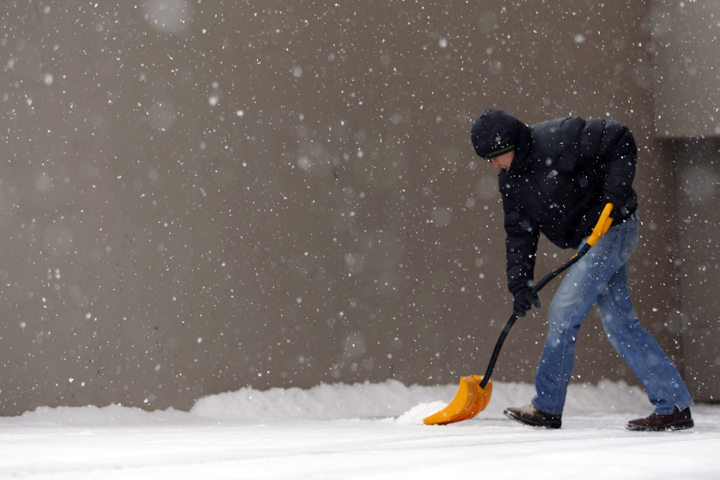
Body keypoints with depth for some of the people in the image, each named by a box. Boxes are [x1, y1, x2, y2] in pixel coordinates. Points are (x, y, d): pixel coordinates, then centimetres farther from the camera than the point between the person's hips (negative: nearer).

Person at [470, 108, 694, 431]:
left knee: (562, 313, -11)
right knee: (620, 324, 5)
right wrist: (519, 282, -7)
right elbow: (520, 233, 5)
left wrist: (615, 192, -23)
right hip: (587, 242, 9)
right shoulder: (510, 181, 4)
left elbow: (620, 140, -16)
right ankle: (675, 407, 8)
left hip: (612, 230, -9)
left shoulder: (557, 139, -21)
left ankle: (547, 408, -1)